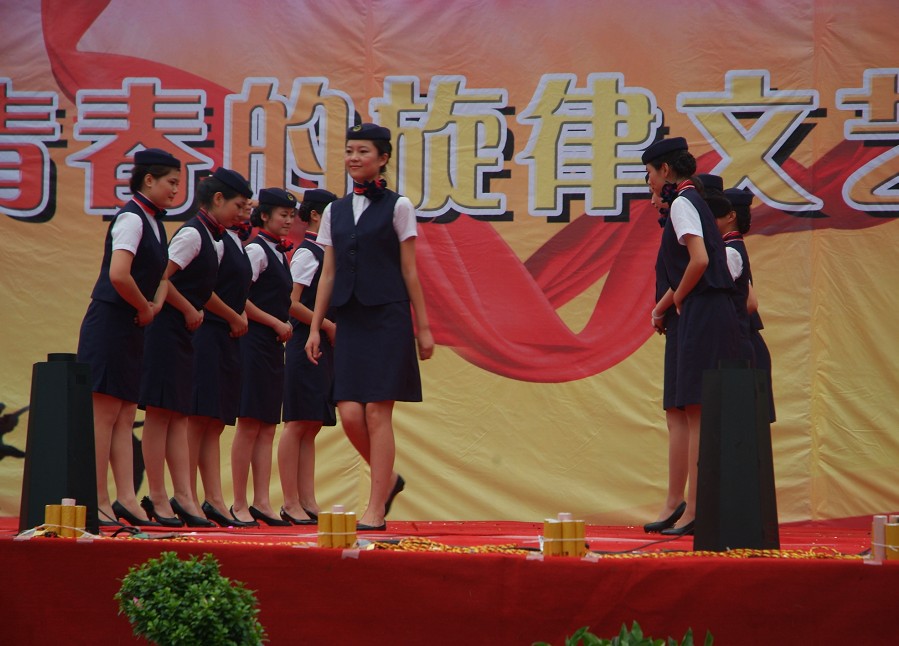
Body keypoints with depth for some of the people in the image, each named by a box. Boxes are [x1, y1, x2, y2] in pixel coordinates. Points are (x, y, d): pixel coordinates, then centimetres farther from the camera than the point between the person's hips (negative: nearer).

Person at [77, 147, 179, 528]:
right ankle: (98, 502, -7)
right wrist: (144, 308, -12)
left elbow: (159, 274, 25)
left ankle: (125, 498, 6)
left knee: (125, 417, 6)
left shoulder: (154, 222, 14)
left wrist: (155, 306, 4)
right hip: (110, 323, -9)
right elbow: (119, 275, -27)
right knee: (105, 413, -7)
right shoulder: (131, 218, -14)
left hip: (131, 328, 9)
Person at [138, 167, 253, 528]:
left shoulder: (214, 240, 15)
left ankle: (184, 497, 3)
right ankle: (158, 498, -6)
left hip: (182, 333, 10)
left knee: (179, 415, 6)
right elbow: (160, 279, -21)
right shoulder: (192, 234, -13)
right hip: (166, 330, -10)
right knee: (160, 412, -7)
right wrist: (190, 311, -12)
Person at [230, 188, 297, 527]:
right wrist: (277, 324, -13)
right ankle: (240, 504, -4)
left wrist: (284, 327, 7)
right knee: (250, 424, -7)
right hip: (255, 343, -9)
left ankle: (261, 502, 5)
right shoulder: (256, 250, -8)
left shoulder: (279, 253, 16)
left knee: (267, 426, 5)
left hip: (273, 346, 9)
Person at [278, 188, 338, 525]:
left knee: (310, 427, 7)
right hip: (306, 345, -9)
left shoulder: (324, 254, 16)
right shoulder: (306, 254, -9)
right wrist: (327, 326, -14)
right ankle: (291, 503, -6)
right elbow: (291, 304, -17)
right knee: (298, 424, -7)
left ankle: (307, 502, 8)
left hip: (323, 349, 9)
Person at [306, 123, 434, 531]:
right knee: (349, 414, -5)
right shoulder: (335, 212, 13)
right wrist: (315, 327, 9)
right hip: (350, 321, 4)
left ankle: (376, 509, -3)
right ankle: (388, 478, 20)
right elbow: (328, 274, 14)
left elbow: (409, 271, 1)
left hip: (388, 318, -4)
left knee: (377, 413, -7)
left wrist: (423, 326, -1)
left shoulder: (397, 207, 2)